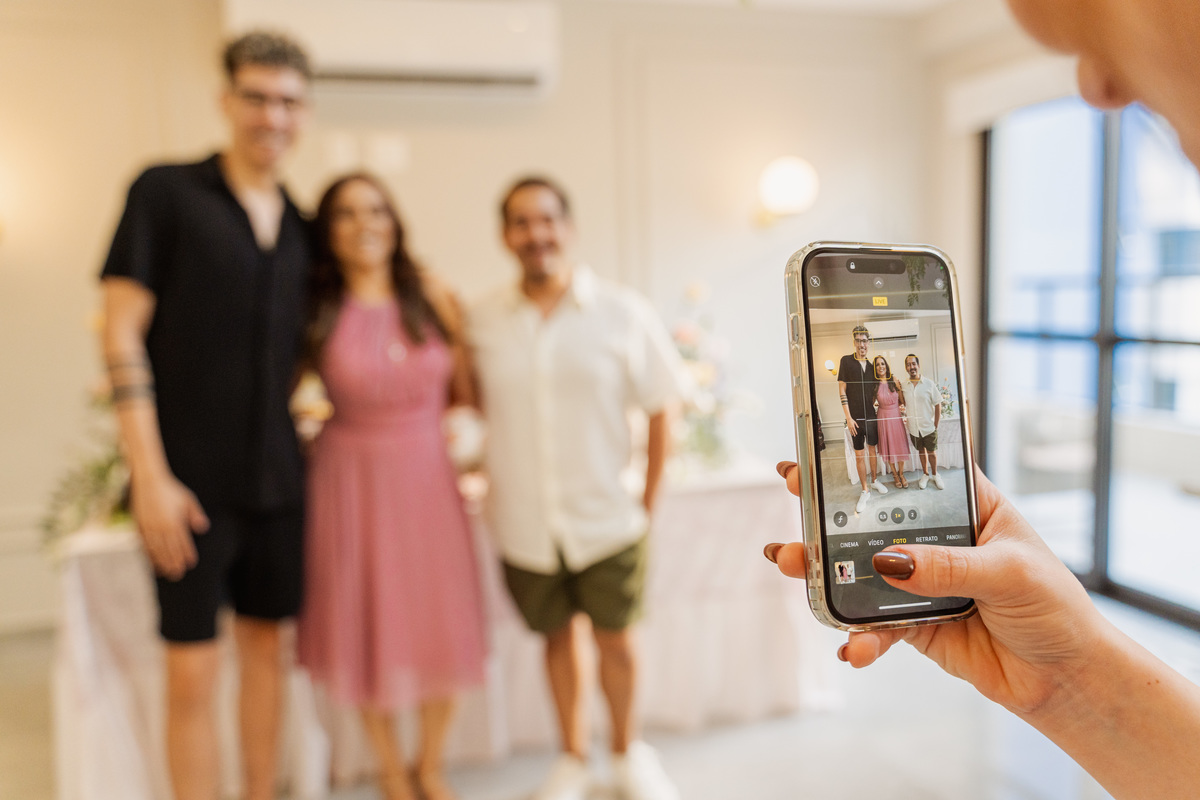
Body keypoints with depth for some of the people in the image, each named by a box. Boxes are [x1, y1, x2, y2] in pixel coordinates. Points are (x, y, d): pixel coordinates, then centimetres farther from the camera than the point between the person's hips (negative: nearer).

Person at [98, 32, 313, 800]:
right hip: (191, 481, -4)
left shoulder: (301, 227, 10)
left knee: (268, 650, 13)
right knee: (194, 672, 1)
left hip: (277, 479, 5)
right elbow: (122, 336, -8)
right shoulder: (166, 192, -3)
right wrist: (151, 476, -14)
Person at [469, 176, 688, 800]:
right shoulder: (483, 321, -3)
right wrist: (496, 493, -1)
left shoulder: (623, 314, -7)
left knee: (614, 637, 12)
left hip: (608, 520, -1)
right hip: (524, 523, 1)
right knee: (558, 637, 16)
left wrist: (647, 500, -2)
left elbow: (661, 410, -2)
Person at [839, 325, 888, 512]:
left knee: (872, 450, 15)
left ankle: (874, 481, 32)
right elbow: (842, 390, -7)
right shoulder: (846, 361, -6)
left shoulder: (871, 366, 5)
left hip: (870, 416, 4)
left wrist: (872, 406, 0)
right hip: (855, 418, -4)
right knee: (859, 454, 2)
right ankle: (865, 491, 10)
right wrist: (848, 417, -11)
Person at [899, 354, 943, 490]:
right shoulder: (902, 385, -2)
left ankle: (935, 475, 30)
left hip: (929, 427, -2)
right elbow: (902, 404, 11)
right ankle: (925, 474, 34)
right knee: (921, 451, 16)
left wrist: (936, 424, -4)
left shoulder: (929, 384, -8)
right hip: (913, 427, 2)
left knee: (931, 452, 9)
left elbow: (938, 405, -3)